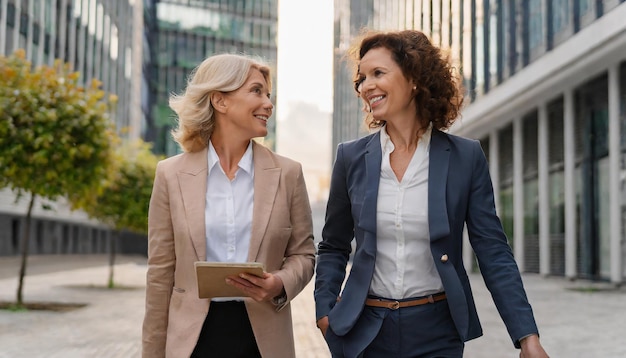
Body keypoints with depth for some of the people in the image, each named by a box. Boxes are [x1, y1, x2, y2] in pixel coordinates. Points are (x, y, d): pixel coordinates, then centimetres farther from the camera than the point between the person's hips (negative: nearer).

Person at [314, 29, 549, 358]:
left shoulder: (466, 157, -4)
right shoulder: (351, 157, 0)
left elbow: (493, 253, -4)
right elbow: (333, 248, 9)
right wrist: (325, 312, -3)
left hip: (438, 331, -1)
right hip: (365, 330, 1)